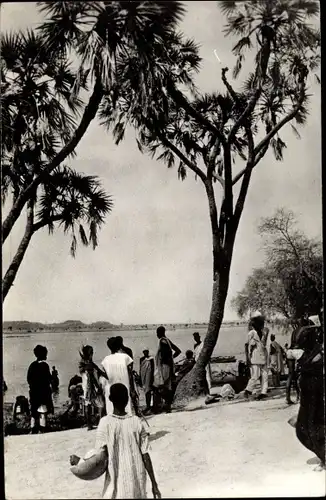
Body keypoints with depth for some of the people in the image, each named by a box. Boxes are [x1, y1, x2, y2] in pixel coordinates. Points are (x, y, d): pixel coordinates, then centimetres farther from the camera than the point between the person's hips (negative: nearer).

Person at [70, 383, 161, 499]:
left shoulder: (106, 423, -12)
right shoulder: (137, 422, -3)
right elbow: (145, 456, -2)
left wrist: (78, 461, 5)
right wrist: (154, 484, 6)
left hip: (117, 483, -3)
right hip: (138, 483, 3)